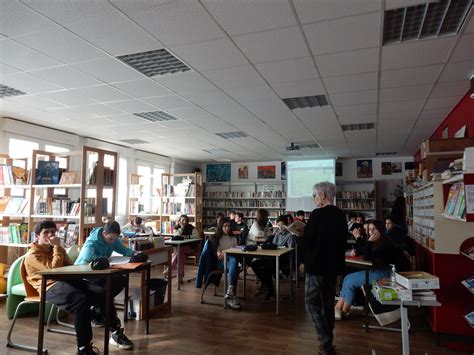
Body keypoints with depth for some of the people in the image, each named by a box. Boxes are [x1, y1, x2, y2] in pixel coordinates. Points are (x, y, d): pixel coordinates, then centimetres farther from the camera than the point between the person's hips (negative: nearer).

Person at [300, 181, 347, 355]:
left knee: (312, 303, 2)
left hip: (317, 266, -7)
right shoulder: (341, 215, 5)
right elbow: (342, 241, 13)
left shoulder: (317, 214, -18)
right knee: (328, 303, 17)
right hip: (333, 265, 8)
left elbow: (306, 241, -16)